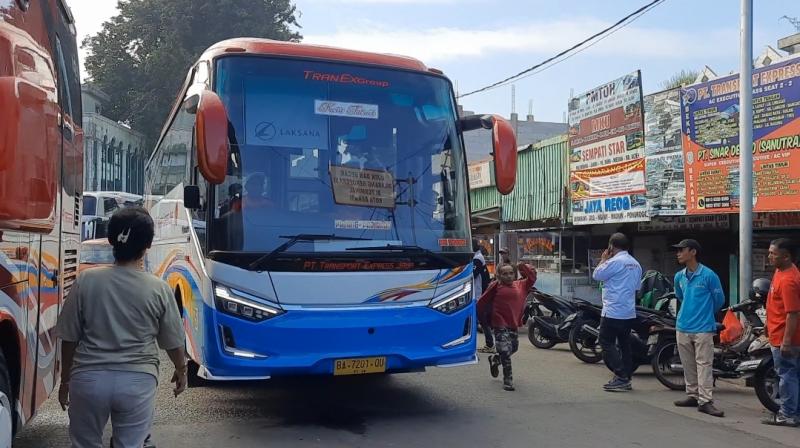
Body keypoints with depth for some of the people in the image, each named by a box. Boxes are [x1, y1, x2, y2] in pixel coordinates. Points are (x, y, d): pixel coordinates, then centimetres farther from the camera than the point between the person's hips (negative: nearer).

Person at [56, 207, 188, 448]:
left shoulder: (86, 281, -6)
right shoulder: (159, 289, -7)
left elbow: (69, 339, 1)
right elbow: (174, 342, 3)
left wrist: (65, 380, 16)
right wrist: (181, 370, 23)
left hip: (89, 378, 1)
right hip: (137, 381, -1)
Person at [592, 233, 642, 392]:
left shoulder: (614, 262, -15)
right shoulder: (636, 264, 13)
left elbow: (596, 275, -6)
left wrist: (603, 260, 7)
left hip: (613, 312, -8)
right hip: (630, 312, 9)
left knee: (607, 343, -3)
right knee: (624, 344, 13)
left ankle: (620, 377, -9)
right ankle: (626, 379, 15)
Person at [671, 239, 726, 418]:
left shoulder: (709, 275, -10)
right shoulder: (679, 277, 8)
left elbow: (719, 300, 1)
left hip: (703, 328, -6)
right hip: (683, 327, 6)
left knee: (704, 364, -7)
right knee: (688, 365, 12)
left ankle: (705, 401, -8)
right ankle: (692, 395, 22)